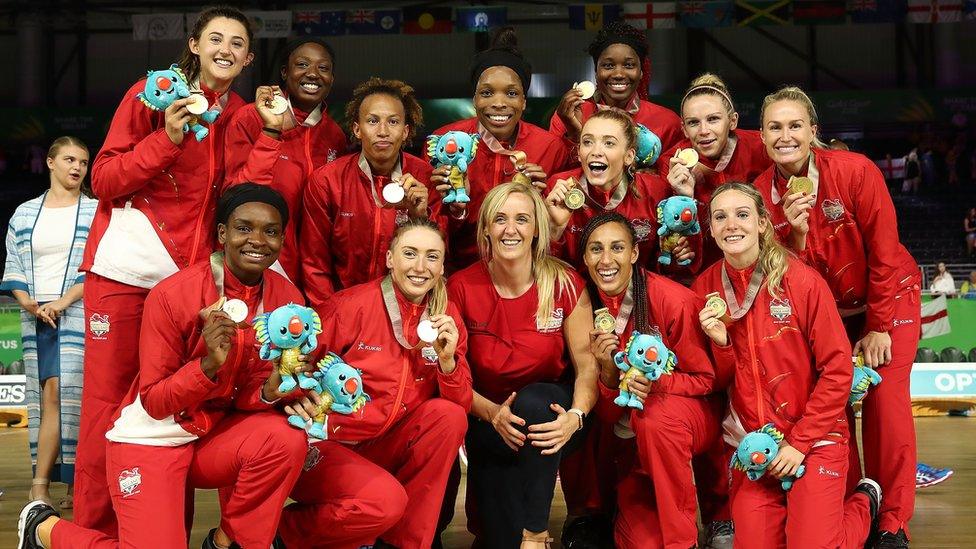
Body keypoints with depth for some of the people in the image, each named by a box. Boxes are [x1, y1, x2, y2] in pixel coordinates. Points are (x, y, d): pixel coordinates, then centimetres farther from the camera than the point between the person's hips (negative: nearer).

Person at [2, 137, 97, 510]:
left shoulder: (96, 212, 5)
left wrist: (63, 301, -12)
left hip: (78, 314, -3)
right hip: (37, 317, 3)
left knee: (60, 393, -12)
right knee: (50, 395, -1)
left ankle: (40, 486, -9)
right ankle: (74, 488, 1)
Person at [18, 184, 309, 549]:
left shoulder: (286, 298, -5)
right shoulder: (172, 295, -18)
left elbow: (252, 395, 2)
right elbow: (154, 402, -14)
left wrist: (272, 390, -22)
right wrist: (209, 364, -30)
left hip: (216, 434, 4)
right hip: (152, 438, -4)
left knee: (287, 438, -25)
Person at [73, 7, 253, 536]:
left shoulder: (240, 115, 11)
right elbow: (104, 181, -6)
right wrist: (167, 139, -18)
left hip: (190, 274, 4)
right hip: (125, 270, -4)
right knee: (107, 404, -1)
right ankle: (94, 530, 8)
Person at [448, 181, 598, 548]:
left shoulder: (565, 284, -8)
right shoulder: (462, 288, -7)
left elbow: (588, 365, -10)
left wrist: (575, 416, -30)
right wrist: (493, 413, -24)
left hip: (548, 409, 1)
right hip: (487, 420, -1)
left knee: (532, 401, -37)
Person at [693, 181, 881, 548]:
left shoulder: (802, 281, -12)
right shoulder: (705, 288, -1)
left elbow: (837, 370, -10)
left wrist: (800, 443, -12)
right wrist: (719, 344, -16)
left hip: (814, 439, -3)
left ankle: (863, 504, 18)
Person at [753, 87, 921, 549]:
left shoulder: (856, 171, -23)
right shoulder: (761, 192, -13)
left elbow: (883, 253, -17)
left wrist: (879, 327, -14)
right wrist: (796, 233, -30)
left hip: (887, 298, -3)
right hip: (824, 310, 3)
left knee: (885, 399, -14)